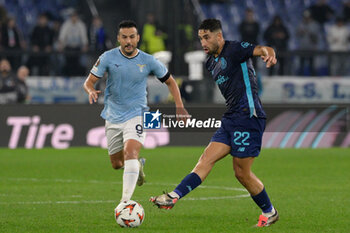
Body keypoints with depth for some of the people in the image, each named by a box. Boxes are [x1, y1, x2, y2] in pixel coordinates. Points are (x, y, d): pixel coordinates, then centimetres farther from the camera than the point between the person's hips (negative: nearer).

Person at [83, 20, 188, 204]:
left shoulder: (148, 61, -4)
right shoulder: (108, 58, -6)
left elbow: (169, 81, 10)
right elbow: (89, 81, -4)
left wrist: (179, 106, -2)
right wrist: (91, 91, -28)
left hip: (136, 115, -3)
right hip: (113, 117, 3)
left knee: (130, 152, -27)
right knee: (116, 163, 12)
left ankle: (125, 200, -31)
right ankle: (138, 165, 48)